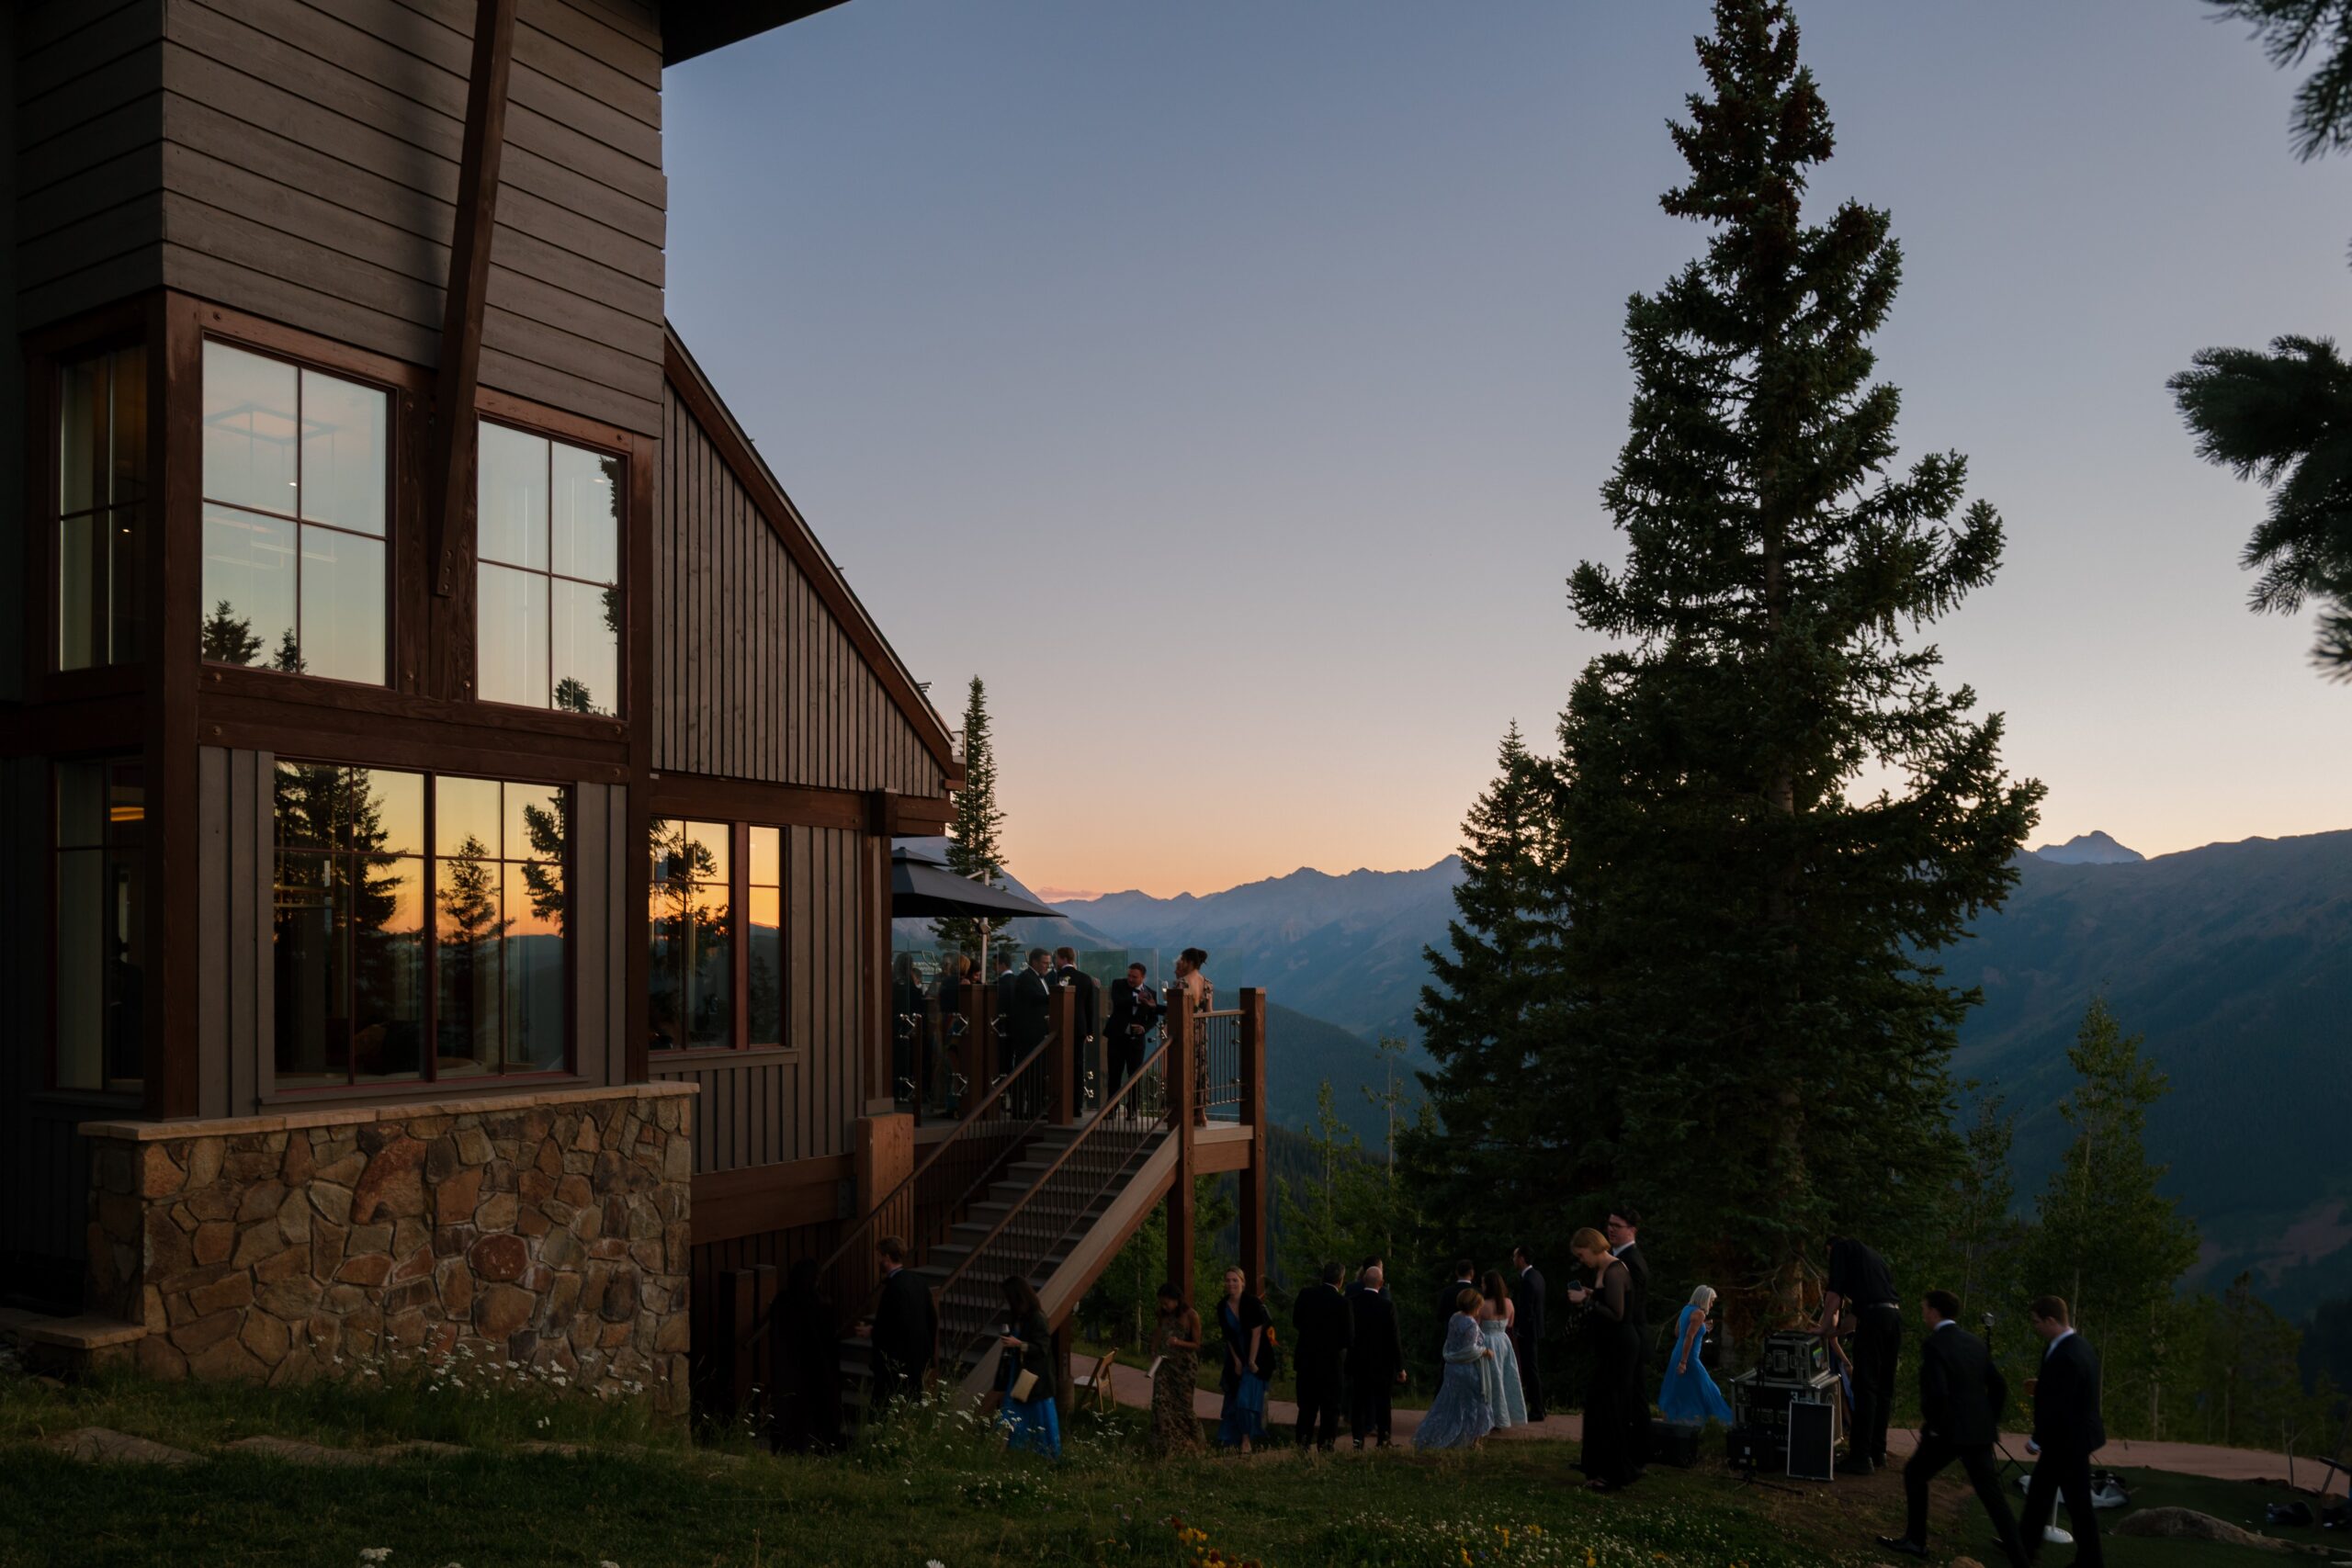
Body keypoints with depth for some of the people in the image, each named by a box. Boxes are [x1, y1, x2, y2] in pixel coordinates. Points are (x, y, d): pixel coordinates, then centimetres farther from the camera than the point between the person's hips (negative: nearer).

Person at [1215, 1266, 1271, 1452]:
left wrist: (1251, 1361, -17)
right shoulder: (1222, 1307, -2)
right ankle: (1232, 1440, 16)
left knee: (1247, 1396, -12)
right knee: (1233, 1398, 8)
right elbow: (1228, 1336, 1)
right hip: (1236, 1356, 5)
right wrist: (1237, 1361, -3)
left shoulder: (1253, 1303, -16)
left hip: (1255, 1356, -5)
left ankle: (1246, 1440, -6)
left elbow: (1256, 1333, -16)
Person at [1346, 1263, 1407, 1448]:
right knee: (1383, 1404, 9)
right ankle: (1382, 1441, 12)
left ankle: (1358, 1441, 10)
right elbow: (1395, 1338, -10)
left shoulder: (1351, 1302, -7)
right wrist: (1400, 1367, -3)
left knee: (1358, 1402, 10)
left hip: (1358, 1361, 2)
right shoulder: (1388, 1306, -15)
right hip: (1382, 1363, -2)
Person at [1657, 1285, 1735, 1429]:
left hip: (1677, 1355, 9)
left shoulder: (1686, 1309, 11)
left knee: (1677, 1392, 13)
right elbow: (1689, 1337, -22)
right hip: (1689, 1358, -9)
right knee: (1704, 1392, 0)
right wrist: (1684, 1362, -23)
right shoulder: (1699, 1314, -14)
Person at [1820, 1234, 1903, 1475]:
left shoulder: (1841, 1247, 10)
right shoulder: (1873, 1256, 30)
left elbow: (1835, 1291, 0)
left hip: (1873, 1319, -7)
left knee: (1866, 1389, -7)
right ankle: (1878, 1451, 20)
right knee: (1883, 1388, 14)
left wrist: (1825, 1327, 3)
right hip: (1894, 1314, 7)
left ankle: (1861, 1457, -8)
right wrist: (1837, 1329, 31)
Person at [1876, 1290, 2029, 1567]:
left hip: (1948, 1429, -6)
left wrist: (1929, 1419, -6)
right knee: (1991, 1493, 8)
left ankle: (1916, 1541, 20)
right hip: (1980, 1430, 6)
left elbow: (1936, 1391, -23)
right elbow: (1999, 1386, 13)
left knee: (1914, 1475, 14)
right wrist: (1991, 1421, 23)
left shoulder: (1933, 1344, -13)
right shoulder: (1975, 1342, 9)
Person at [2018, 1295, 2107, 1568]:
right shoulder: (2078, 1346, 5)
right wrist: (2043, 1385, 10)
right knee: (2039, 1490, 18)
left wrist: (2037, 1440, -16)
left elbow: (2058, 1407, -25)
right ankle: (2026, 1544, 29)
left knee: (2077, 1501, 3)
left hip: (2068, 1440, -10)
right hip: (2071, 1436, 10)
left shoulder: (2065, 1356, -27)